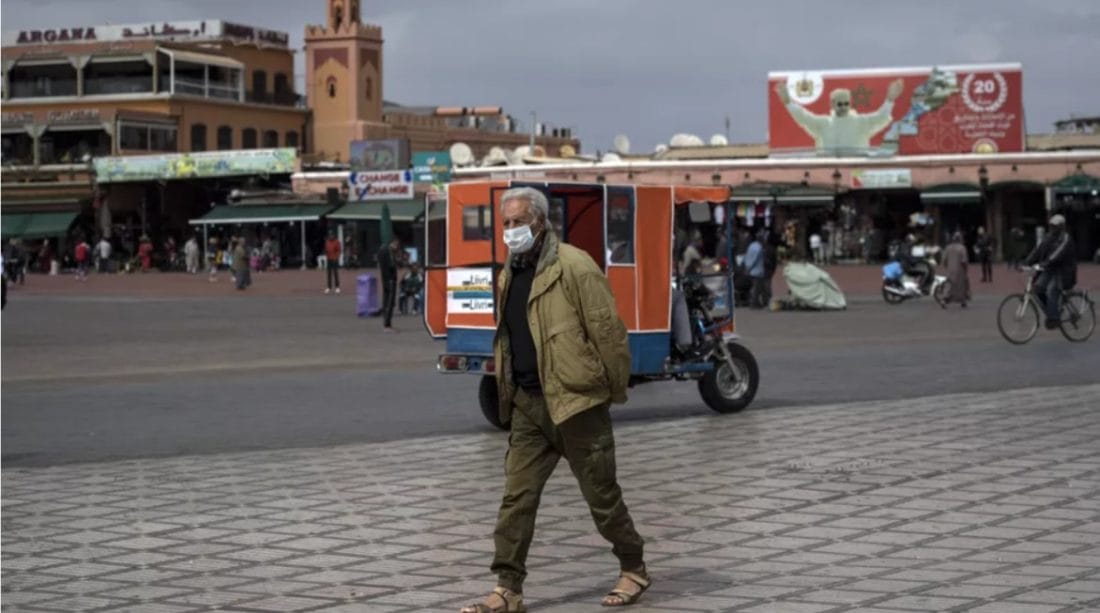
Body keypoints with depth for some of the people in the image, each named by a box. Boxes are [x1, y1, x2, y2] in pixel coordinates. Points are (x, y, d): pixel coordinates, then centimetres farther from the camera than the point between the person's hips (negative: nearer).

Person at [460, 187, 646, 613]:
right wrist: (508, 391, 15)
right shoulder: (509, 275, 12)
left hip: (575, 401, -7)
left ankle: (634, 570, 25)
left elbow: (608, 331, -13)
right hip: (527, 404, 7)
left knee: (601, 494, 6)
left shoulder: (574, 267, -14)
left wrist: (616, 391, -9)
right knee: (517, 497, 2)